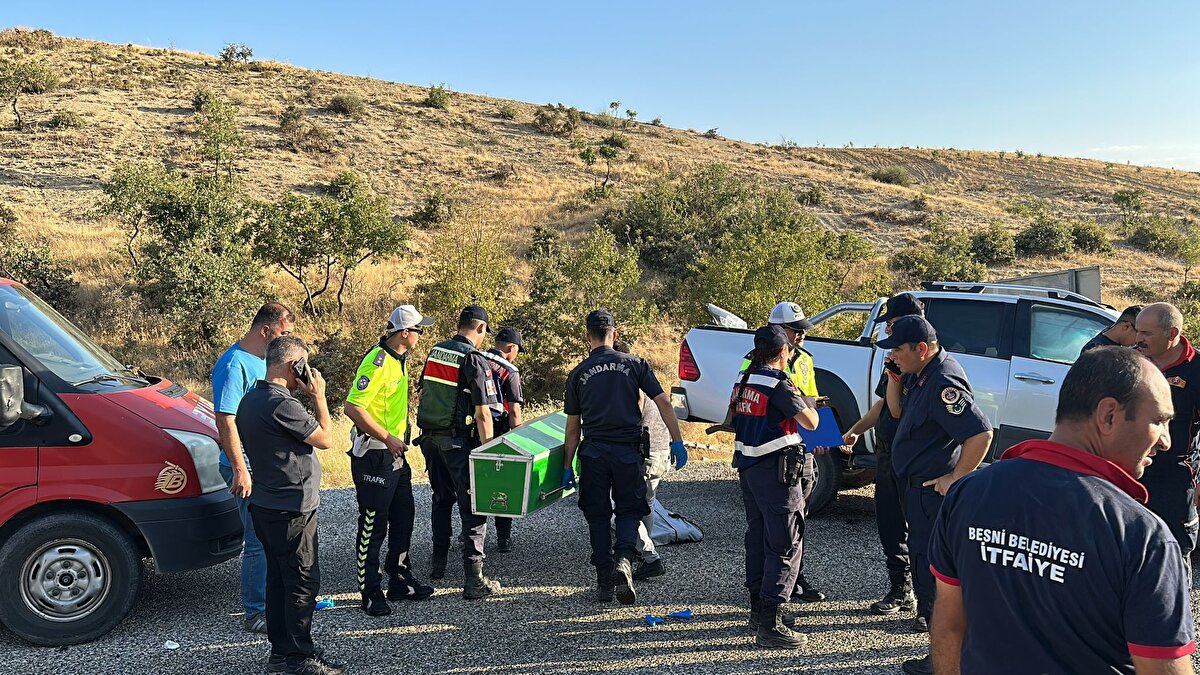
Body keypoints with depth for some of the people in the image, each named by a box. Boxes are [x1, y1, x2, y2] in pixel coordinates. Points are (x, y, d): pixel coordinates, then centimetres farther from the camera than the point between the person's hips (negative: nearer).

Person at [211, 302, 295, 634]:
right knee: (259, 541, -3)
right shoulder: (234, 364, -17)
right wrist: (240, 469, -24)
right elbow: (226, 420, -21)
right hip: (249, 469, -9)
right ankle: (255, 613, 8)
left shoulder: (266, 360, 11)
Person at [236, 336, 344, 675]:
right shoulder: (282, 404, -23)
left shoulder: (250, 400, 8)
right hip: (292, 509, -10)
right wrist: (318, 396, -9)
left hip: (266, 506, 10)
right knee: (303, 582, 0)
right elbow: (326, 439, -14)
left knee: (279, 579, 16)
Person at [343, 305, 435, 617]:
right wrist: (387, 438, -24)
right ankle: (370, 593, 12)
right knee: (373, 526, 1)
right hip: (373, 455, -10)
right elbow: (352, 408, -26)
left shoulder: (399, 359, 10)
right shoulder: (377, 361, -21)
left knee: (403, 519, 17)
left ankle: (400, 581, 30)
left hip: (395, 453, 10)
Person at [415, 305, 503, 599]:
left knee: (441, 500, 23)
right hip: (458, 442, -7)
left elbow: (424, 392, 14)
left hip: (430, 438, 7)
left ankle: (438, 563, 37)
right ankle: (474, 580, -2)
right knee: (472, 508, -2)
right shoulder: (475, 360, -14)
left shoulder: (435, 351, 7)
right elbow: (482, 413, -17)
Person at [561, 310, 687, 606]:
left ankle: (604, 582, 15)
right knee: (629, 511, 12)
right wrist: (677, 442, -2)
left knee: (598, 515, 13)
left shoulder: (578, 374, 5)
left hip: (593, 453, 1)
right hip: (628, 451, -1)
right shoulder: (634, 364, 2)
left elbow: (573, 427, 7)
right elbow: (663, 403, -5)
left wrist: (568, 467, 12)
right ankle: (624, 559, -14)